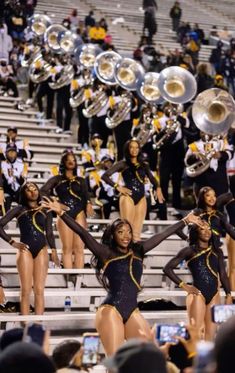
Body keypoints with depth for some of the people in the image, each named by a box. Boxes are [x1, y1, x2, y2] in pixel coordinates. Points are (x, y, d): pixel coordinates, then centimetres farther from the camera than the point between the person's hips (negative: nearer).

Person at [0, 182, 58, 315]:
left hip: (42, 250, 2)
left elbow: (49, 233, 11)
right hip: (25, 250, -2)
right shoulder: (19, 209, 9)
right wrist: (12, 242, -3)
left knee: (39, 290, -2)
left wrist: (54, 251, -2)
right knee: (26, 290, -6)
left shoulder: (45, 211, 14)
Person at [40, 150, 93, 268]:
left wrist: (88, 204, -12)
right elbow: (43, 191, 2)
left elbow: (85, 196, 8)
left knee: (79, 247, -7)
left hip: (79, 213, 2)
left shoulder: (80, 180, 19)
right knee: (67, 248, -7)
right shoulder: (57, 179, 13)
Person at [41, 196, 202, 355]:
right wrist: (61, 213, -15)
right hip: (111, 310, -5)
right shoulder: (106, 253, 1)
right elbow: (83, 233, -7)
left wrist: (185, 221, 27)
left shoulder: (138, 251, 14)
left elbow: (163, 235, 19)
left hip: (133, 311, 5)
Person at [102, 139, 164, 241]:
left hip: (141, 198, 4)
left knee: (137, 233, 0)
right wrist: (118, 187, -8)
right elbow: (105, 176, -2)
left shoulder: (144, 165, 16)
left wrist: (157, 188, 9)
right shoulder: (123, 164, 4)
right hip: (128, 197, -4)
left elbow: (152, 179, 27)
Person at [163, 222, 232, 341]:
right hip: (198, 294, -4)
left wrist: (228, 295, -1)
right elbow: (167, 268, -2)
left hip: (214, 295, 5)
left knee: (210, 335, 5)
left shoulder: (217, 252, 13)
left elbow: (223, 275, 11)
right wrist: (183, 285, -6)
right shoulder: (190, 251, 1)